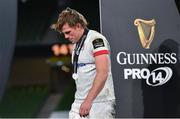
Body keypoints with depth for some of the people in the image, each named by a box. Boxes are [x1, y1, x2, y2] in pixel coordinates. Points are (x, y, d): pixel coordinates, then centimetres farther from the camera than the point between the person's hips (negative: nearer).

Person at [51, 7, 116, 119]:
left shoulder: (96, 39, -12)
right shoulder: (77, 44, 16)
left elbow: (102, 73, -21)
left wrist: (88, 101, -24)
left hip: (99, 102, -8)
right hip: (79, 101, 8)